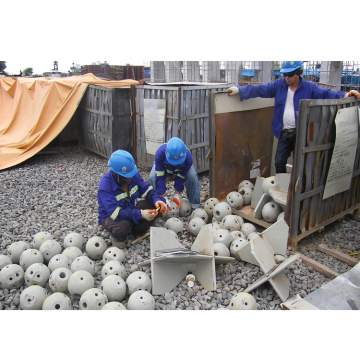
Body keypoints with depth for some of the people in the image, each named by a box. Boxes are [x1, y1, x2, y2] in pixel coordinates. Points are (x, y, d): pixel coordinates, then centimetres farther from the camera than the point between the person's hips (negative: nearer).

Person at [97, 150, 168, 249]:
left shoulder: (133, 175, -14)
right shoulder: (105, 185, -30)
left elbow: (146, 189, -6)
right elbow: (115, 212, -36)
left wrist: (157, 200, -29)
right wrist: (140, 214, -43)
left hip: (132, 209, 6)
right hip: (111, 216, -5)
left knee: (158, 207, -14)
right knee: (123, 226, -40)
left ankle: (137, 228, 1)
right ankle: (118, 237, -3)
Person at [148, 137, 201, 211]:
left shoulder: (188, 158, -40)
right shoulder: (160, 153, -43)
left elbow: (180, 177, -27)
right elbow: (160, 177, -37)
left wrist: (177, 194, -29)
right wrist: (163, 197, -37)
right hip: (163, 166, 0)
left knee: (192, 176, -30)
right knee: (152, 178, -30)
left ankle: (195, 206, -16)